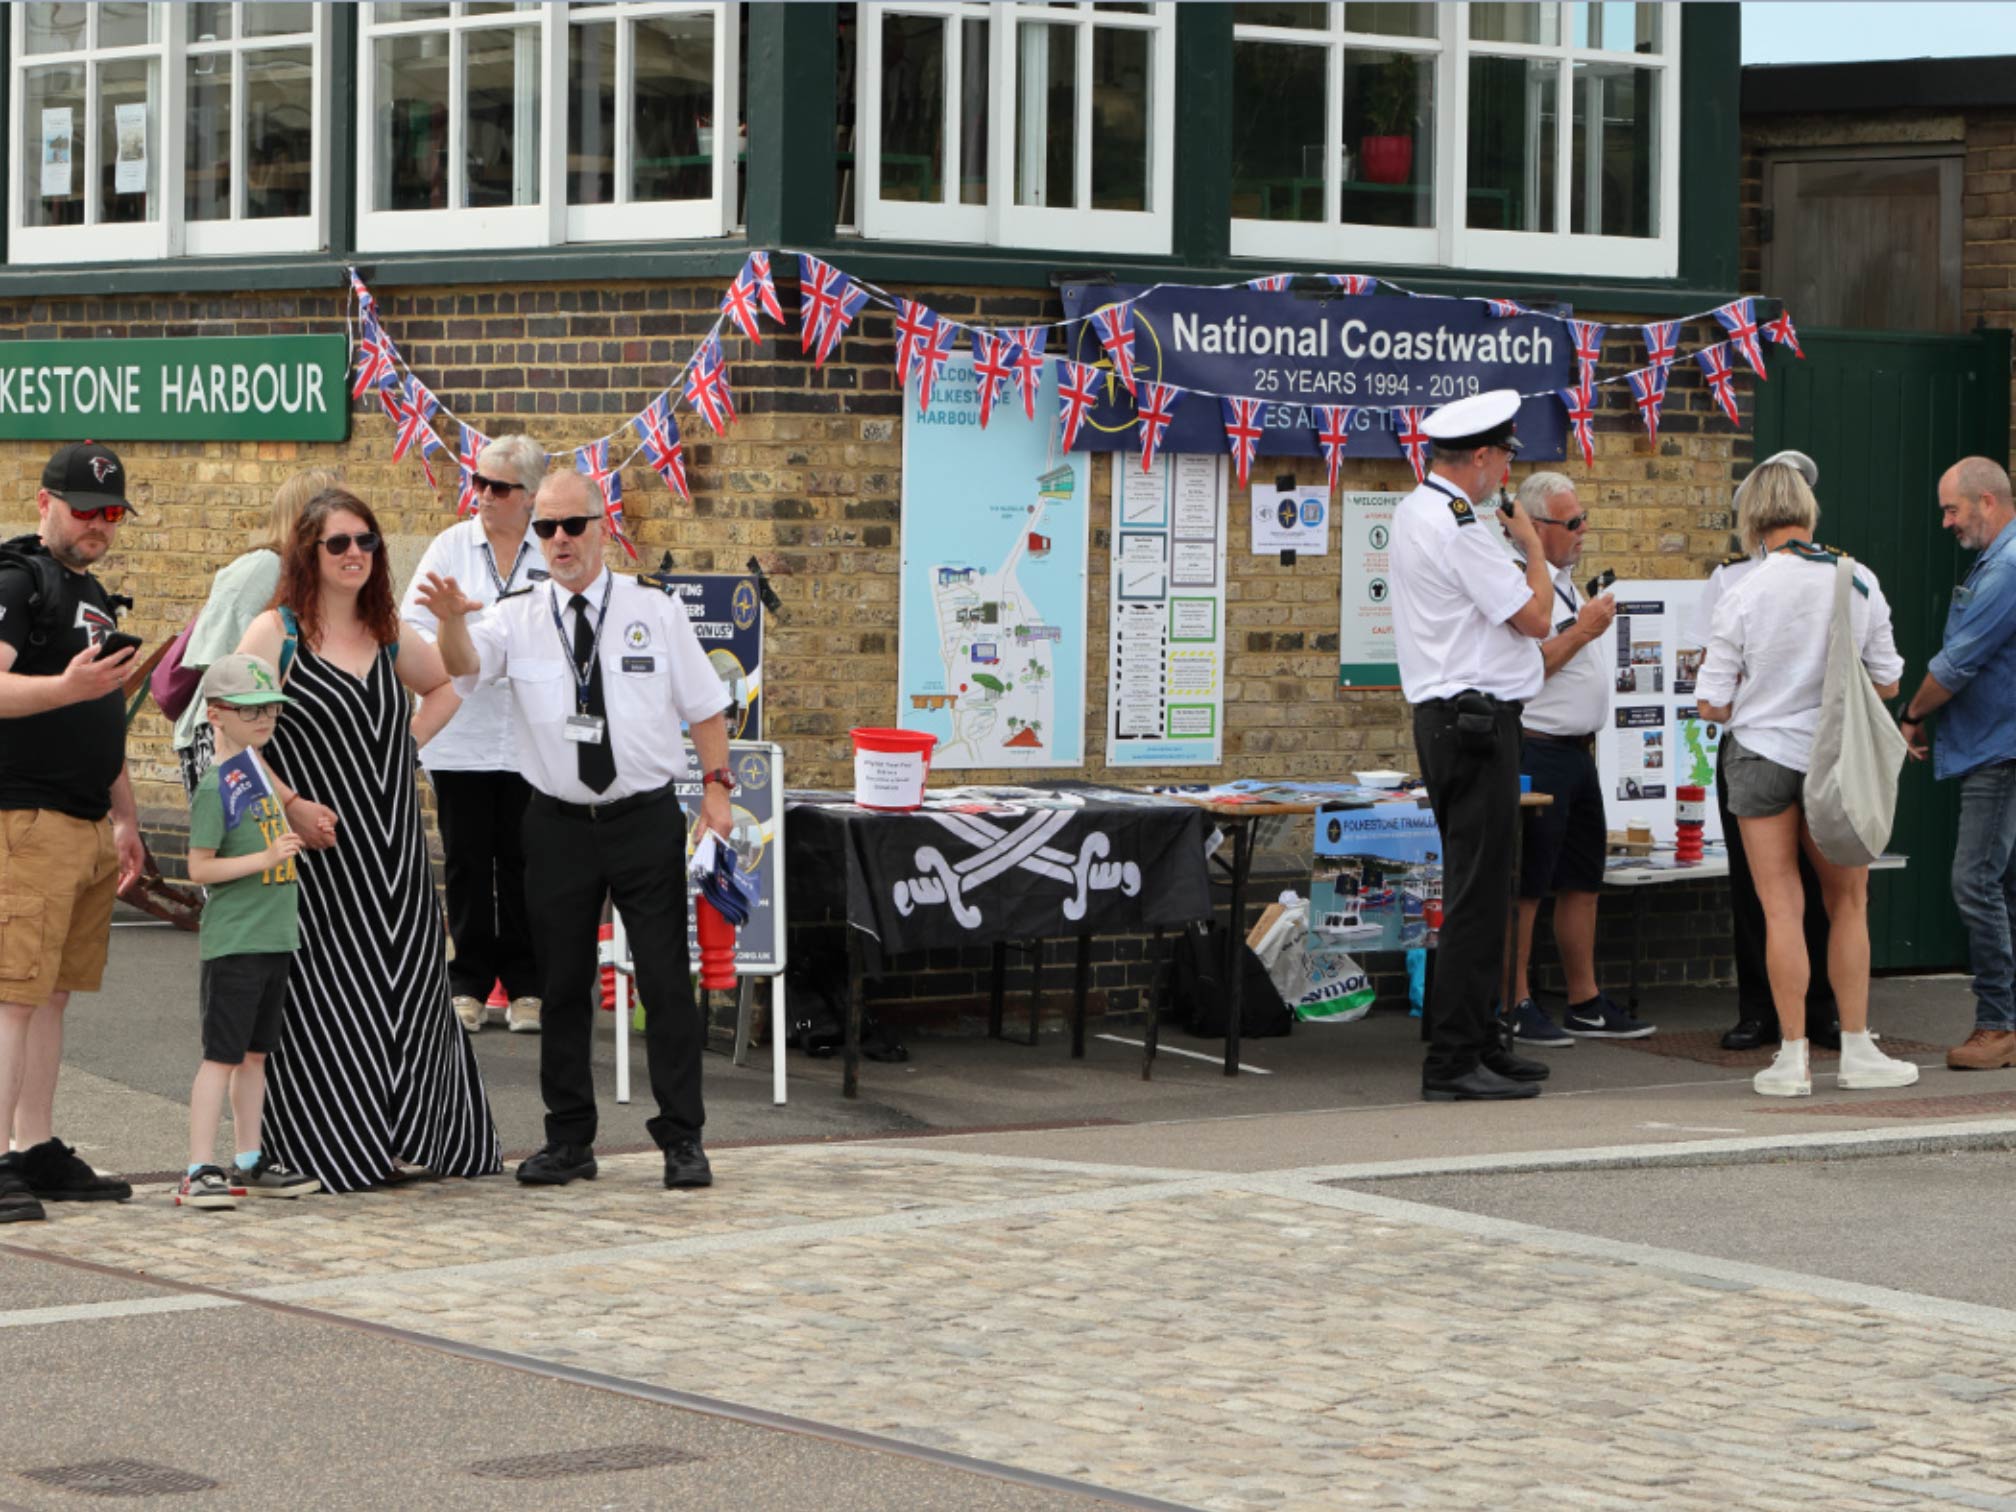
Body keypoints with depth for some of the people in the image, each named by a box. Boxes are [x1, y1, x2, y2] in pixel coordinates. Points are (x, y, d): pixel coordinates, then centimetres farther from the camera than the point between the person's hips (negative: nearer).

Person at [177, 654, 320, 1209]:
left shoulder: (255, 762, 9)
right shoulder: (213, 787, -14)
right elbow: (200, 867, -17)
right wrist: (264, 859, -23)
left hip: (275, 936, 8)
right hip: (234, 941, -8)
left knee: (255, 1054, 14)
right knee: (222, 1056, -8)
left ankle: (250, 1163, 21)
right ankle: (199, 1172, -8)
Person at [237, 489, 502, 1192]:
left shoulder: (388, 637, 11)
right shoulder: (275, 633, -5)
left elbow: (446, 685, 29)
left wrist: (408, 742, 14)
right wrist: (289, 804, -14)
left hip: (394, 851, 5)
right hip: (319, 848, -5)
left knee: (404, 989, 5)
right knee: (325, 995, -4)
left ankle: (397, 1143, 15)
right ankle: (326, 1152, 4)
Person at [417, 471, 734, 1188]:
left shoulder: (657, 613, 3)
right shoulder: (518, 618, 2)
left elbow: (705, 706, 8)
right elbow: (463, 665, -18)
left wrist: (715, 788, -2)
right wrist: (451, 620, -39)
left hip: (646, 817, -1)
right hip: (558, 824, 1)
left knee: (666, 981, -2)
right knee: (563, 986, 7)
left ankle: (682, 1139, 4)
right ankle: (569, 1141, 16)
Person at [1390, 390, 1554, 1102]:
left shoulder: (1414, 511, 15)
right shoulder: (1457, 526, -18)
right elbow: (1535, 618, -16)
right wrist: (1532, 546, -2)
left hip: (1444, 716, 11)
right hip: (1476, 718, -11)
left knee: (1475, 888, 16)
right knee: (1477, 891, -9)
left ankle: (1478, 1041, 22)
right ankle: (1454, 1061, -10)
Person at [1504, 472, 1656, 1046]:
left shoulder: (1564, 583, 18)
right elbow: (1524, 668, -23)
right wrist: (1583, 630, -18)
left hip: (1577, 754, 10)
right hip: (1537, 751, -10)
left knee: (1582, 879, 12)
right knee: (1525, 885, -6)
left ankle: (1585, 1003, 18)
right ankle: (1516, 1007, -2)